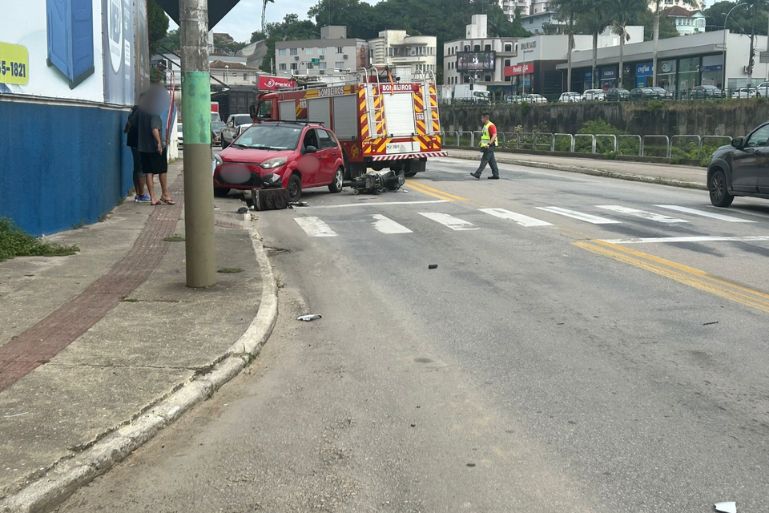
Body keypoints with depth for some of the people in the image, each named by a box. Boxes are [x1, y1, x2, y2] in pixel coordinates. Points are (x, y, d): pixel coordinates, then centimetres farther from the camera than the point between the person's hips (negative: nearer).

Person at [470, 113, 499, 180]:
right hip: (486, 146, 10)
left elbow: (494, 136, -23)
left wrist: (489, 143, -29)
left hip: (489, 146, -10)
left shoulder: (491, 126, -14)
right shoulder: (485, 126, 17)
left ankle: (477, 174, -12)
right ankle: (496, 175, 13)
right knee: (491, 161, 10)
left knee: (484, 160, -9)